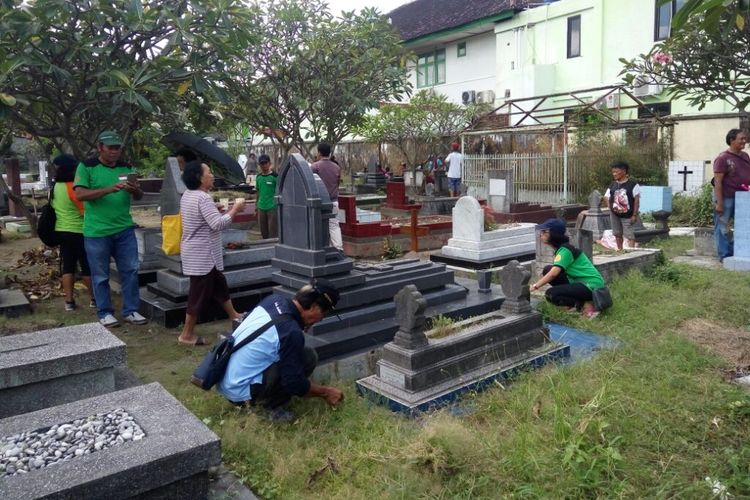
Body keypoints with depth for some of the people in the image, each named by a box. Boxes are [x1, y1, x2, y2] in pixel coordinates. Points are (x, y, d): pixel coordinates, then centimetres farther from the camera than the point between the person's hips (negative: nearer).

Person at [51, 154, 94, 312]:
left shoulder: (55, 187, 7)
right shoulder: (73, 187, -16)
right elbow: (86, 210, -17)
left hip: (62, 231, 7)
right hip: (78, 232, -7)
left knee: (67, 266, 7)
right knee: (87, 266, 3)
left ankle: (69, 301, 8)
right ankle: (93, 298, 13)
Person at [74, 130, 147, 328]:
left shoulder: (126, 168, 9)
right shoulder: (86, 167, -3)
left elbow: (139, 197, 9)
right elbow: (80, 194, -14)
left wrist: (135, 190, -16)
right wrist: (109, 189, -26)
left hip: (124, 229, 4)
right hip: (97, 231, -4)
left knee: (130, 270, 5)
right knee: (101, 275, 6)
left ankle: (130, 311, 15)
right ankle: (105, 313, 19)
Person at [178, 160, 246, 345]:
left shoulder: (187, 196, 9)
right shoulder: (203, 198, -21)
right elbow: (218, 224, -27)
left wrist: (216, 209, 15)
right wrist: (235, 209, -17)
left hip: (198, 254, 10)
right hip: (202, 256, -10)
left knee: (219, 286, 21)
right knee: (199, 295, -1)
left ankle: (235, 317, 34)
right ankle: (186, 335, 9)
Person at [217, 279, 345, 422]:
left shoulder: (275, 299, -3)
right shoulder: (291, 332, -24)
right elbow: (295, 384, -15)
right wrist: (326, 392, 0)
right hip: (240, 390, -8)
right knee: (308, 357, -12)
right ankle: (274, 406, -1)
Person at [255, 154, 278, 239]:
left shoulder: (275, 176, -7)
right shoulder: (258, 177, 9)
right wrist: (256, 207, 16)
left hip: (272, 208, -6)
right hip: (261, 208, 6)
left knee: (273, 233, -5)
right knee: (264, 233, 13)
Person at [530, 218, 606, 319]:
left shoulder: (565, 250, -18)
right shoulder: (561, 248, 10)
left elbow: (554, 273, -31)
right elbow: (553, 272, 12)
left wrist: (535, 286, -31)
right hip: (581, 282, 9)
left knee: (551, 294, -20)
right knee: (547, 270, 0)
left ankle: (586, 305, -8)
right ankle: (577, 302, 4)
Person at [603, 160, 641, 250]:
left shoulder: (633, 184, -8)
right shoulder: (612, 185, 3)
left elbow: (637, 200, -8)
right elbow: (607, 197, 11)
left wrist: (634, 215, -12)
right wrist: (610, 207, -7)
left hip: (628, 215, -4)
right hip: (615, 215, 4)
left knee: (630, 235, -6)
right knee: (617, 234, 13)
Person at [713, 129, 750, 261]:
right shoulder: (723, 158, -11)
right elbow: (718, 182, -15)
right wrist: (719, 203, -18)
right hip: (726, 198, -7)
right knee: (723, 228, 0)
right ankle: (725, 255, 9)